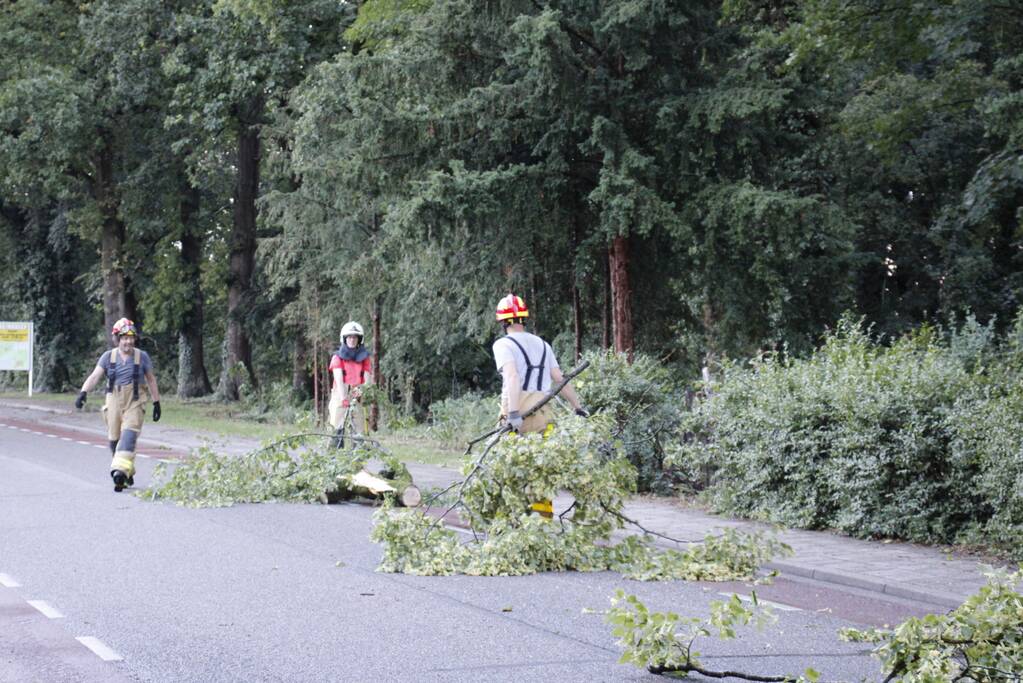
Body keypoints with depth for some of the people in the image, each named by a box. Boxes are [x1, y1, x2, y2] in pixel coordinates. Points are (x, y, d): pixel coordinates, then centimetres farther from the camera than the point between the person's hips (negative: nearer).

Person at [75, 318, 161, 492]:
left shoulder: (142, 356, 3)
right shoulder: (108, 356, 3)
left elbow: (151, 380, 12)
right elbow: (94, 376, -6)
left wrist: (156, 403, 12)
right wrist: (83, 392, -22)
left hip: (134, 403, -2)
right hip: (114, 402, 2)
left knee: (129, 435, -20)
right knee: (114, 439, 6)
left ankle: (120, 470, -31)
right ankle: (128, 472, 23)